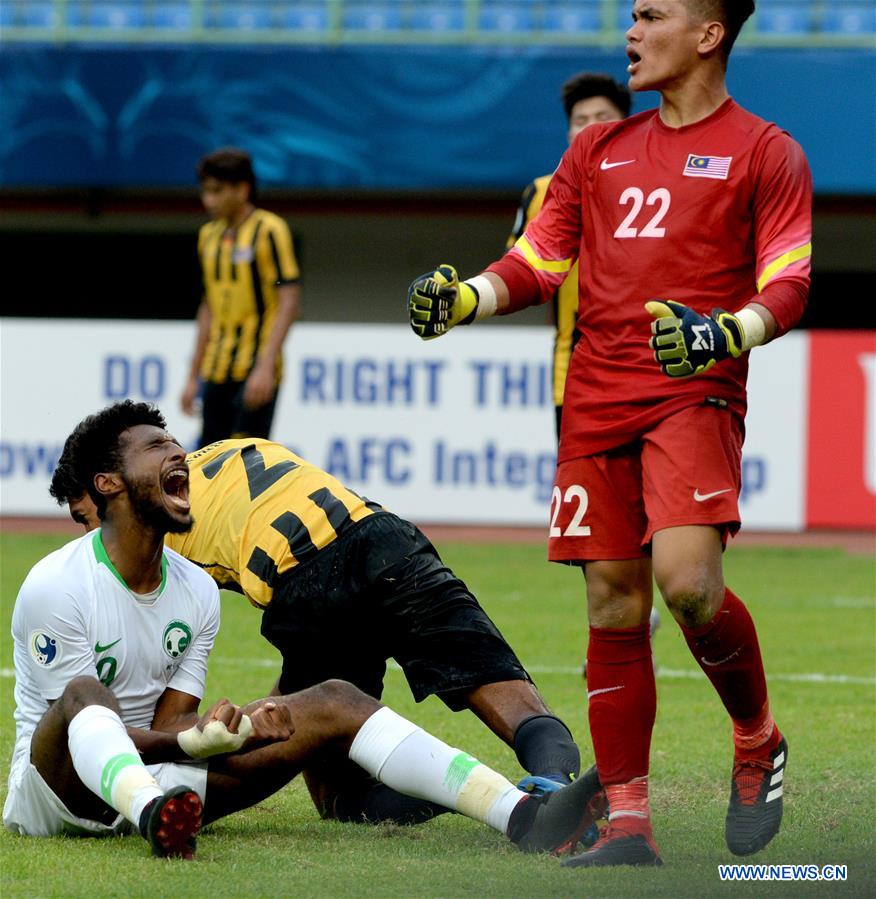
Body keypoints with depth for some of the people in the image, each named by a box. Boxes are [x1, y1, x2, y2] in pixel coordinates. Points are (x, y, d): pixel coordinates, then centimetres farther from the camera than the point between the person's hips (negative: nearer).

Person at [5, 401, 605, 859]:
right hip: (57, 790, -6)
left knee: (334, 704, -7)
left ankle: (524, 817, -23)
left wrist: (233, 728, -16)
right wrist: (194, 739, -29)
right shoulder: (56, 587, -13)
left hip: (154, 771, 6)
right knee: (85, 693, -39)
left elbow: (168, 723, 6)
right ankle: (154, 815, -74)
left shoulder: (197, 591, 9)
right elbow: (79, 712, -15)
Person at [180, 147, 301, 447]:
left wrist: (266, 366, -21)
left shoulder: (269, 230, -7)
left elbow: (289, 301, -13)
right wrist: (193, 376, 19)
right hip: (217, 373, 7)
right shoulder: (209, 235, 14)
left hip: (256, 373, -7)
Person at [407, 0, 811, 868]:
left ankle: (758, 740, 4)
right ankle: (627, 821, 5)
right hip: (595, 402, 5)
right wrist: (463, 298, -2)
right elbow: (538, 261, 17)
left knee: (688, 581, -23)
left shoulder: (764, 153, 5)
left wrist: (729, 331, -23)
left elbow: (788, 283, -4)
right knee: (614, 609, 1)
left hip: (695, 395, -5)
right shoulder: (598, 151, 20)